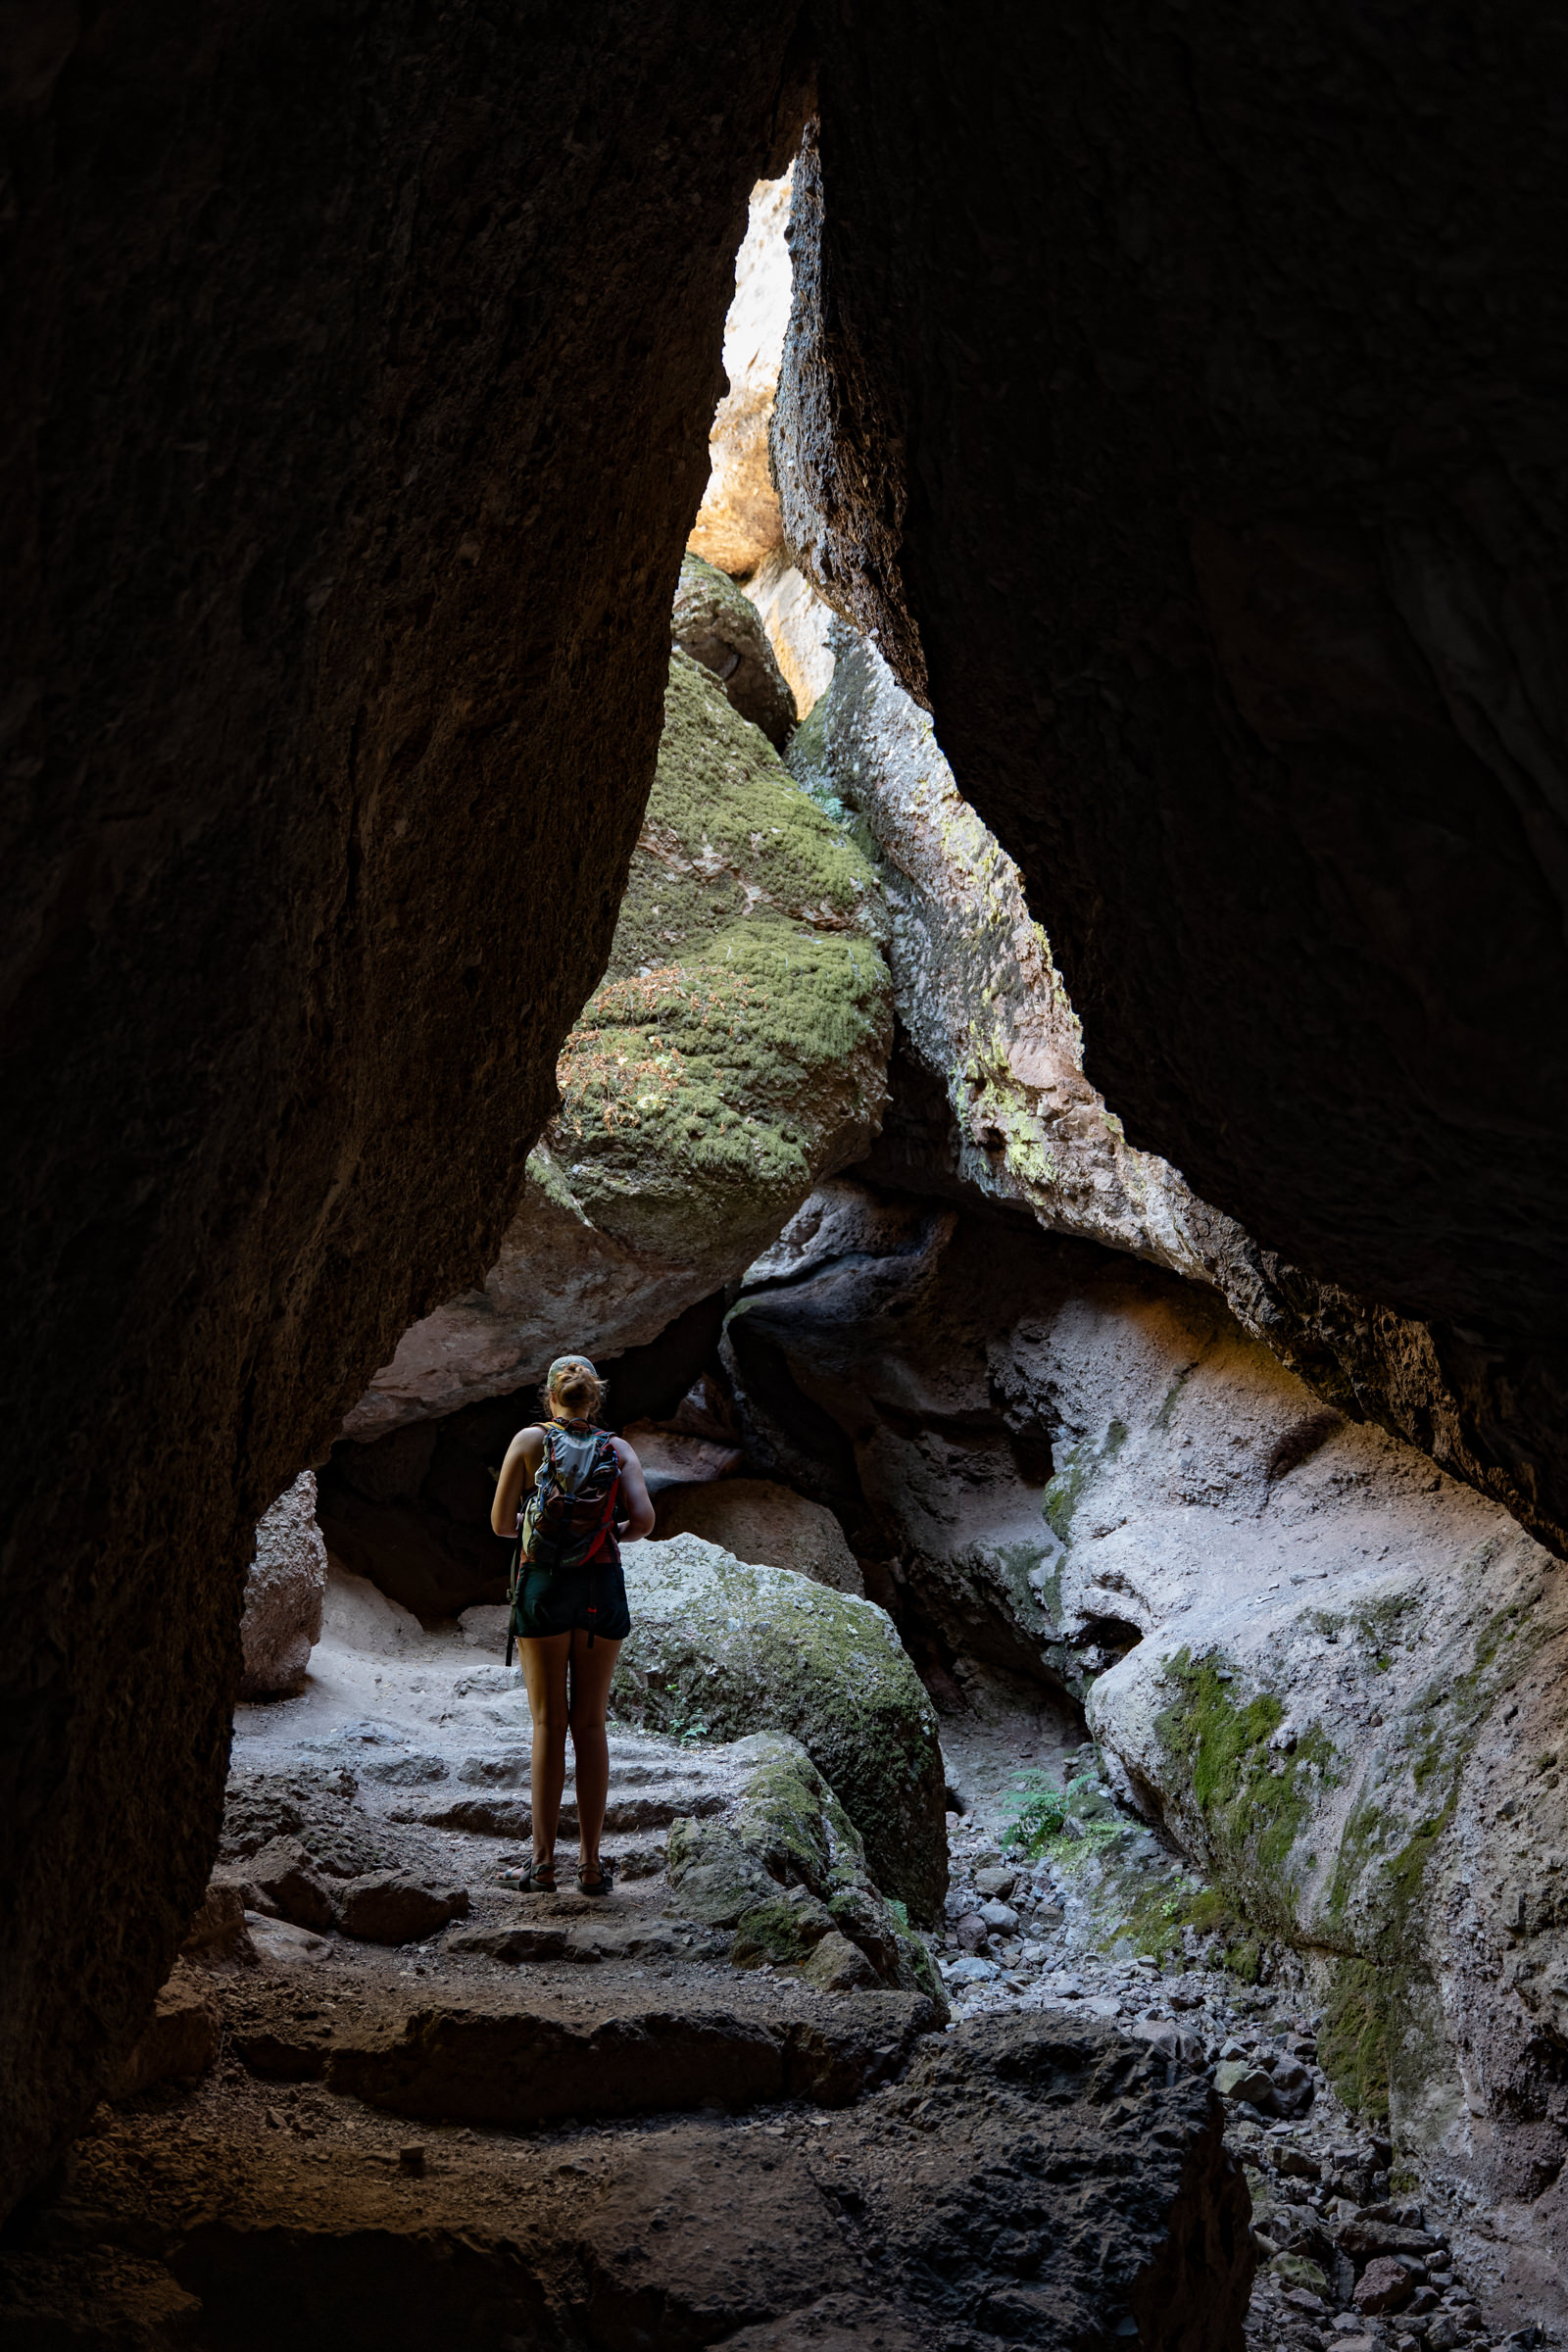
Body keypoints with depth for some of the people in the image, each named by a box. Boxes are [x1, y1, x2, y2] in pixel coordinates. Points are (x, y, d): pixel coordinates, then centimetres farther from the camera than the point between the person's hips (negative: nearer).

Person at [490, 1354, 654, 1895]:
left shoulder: (529, 1441, 0)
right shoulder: (618, 1449, 4)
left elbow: (501, 1522, -1)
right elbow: (643, 1520, -8)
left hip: (545, 1583, -1)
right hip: (603, 1586, 1)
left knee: (548, 1723, 4)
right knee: (590, 1723, 9)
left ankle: (543, 1864, 2)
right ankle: (591, 1864, 10)